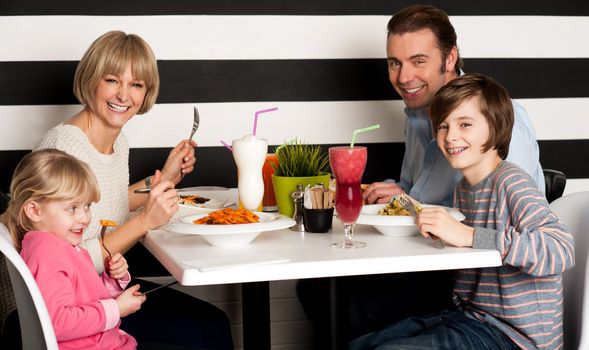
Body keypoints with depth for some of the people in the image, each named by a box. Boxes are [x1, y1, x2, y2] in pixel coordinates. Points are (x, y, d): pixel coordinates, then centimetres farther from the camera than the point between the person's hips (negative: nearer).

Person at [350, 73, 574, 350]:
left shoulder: (511, 182, -17)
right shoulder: (463, 187, 8)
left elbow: (561, 251, -31)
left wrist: (468, 235, -33)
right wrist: (411, 206, 3)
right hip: (469, 317, 8)